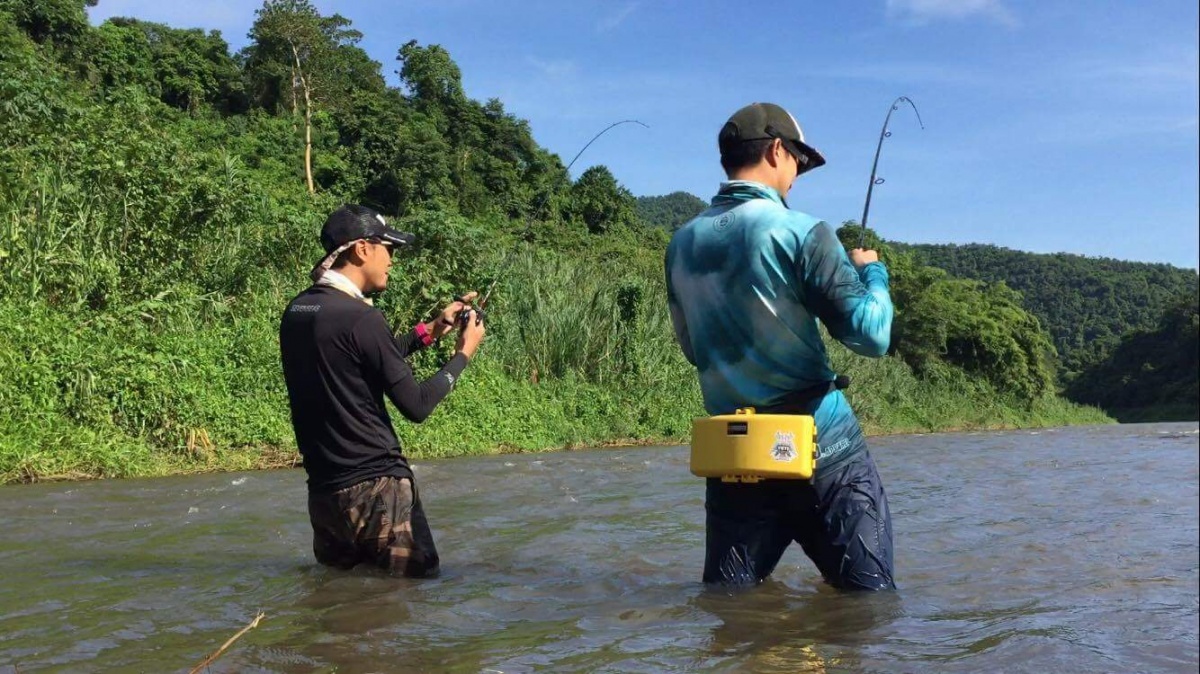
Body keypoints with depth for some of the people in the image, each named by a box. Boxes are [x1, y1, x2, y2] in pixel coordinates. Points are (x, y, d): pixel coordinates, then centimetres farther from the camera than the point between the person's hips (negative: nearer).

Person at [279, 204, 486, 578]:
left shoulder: (295, 312, 8)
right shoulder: (360, 317, -18)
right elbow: (417, 406, -14)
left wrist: (430, 331, 21)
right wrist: (463, 353, -1)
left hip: (322, 490, 8)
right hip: (376, 489, -8)